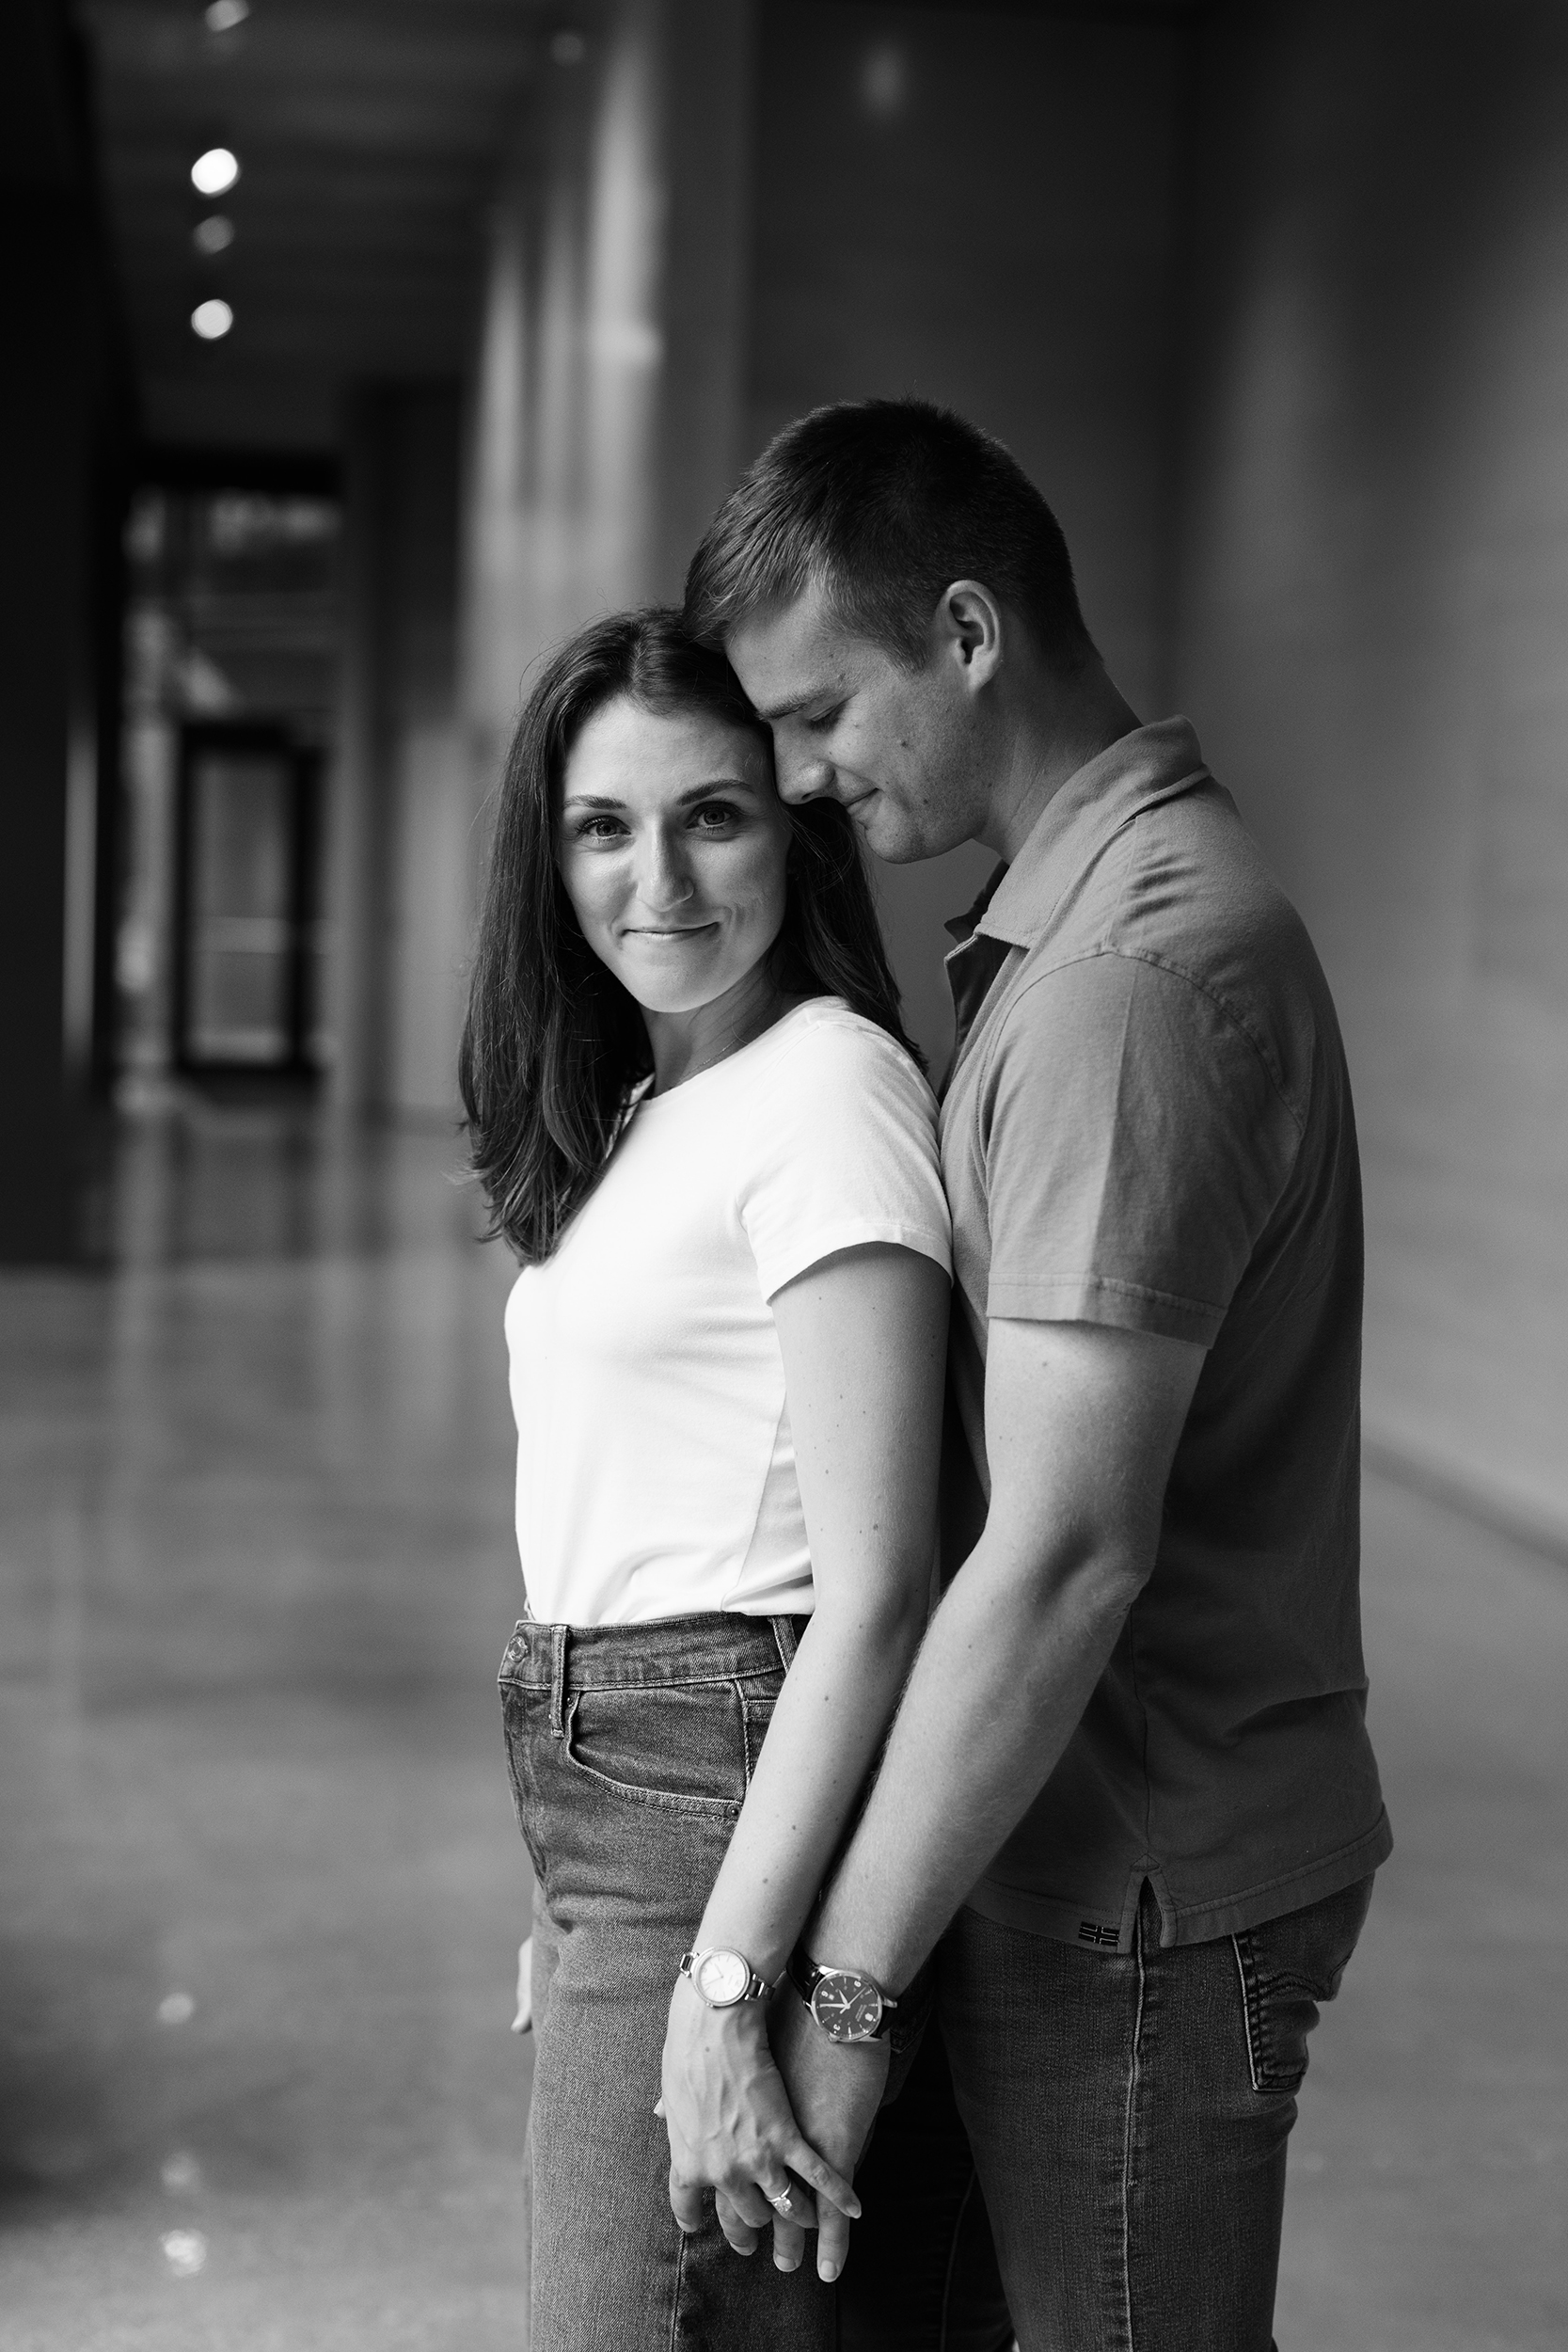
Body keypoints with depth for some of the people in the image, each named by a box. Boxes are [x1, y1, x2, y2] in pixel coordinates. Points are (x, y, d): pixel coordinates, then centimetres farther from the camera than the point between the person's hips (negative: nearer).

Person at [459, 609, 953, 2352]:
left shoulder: (828, 1094, -15)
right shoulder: (653, 1112, 13)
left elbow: (874, 1589, -20)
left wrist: (726, 1983, -23)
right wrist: (575, 1899, 17)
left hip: (726, 1804, -9)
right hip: (601, 1802, 9)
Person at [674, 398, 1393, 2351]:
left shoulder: (1137, 976, -22)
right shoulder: (1101, 904, 10)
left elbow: (1065, 1554, -26)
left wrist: (844, 1981, -19)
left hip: (1139, 1894, -9)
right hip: (1079, 1840, 9)